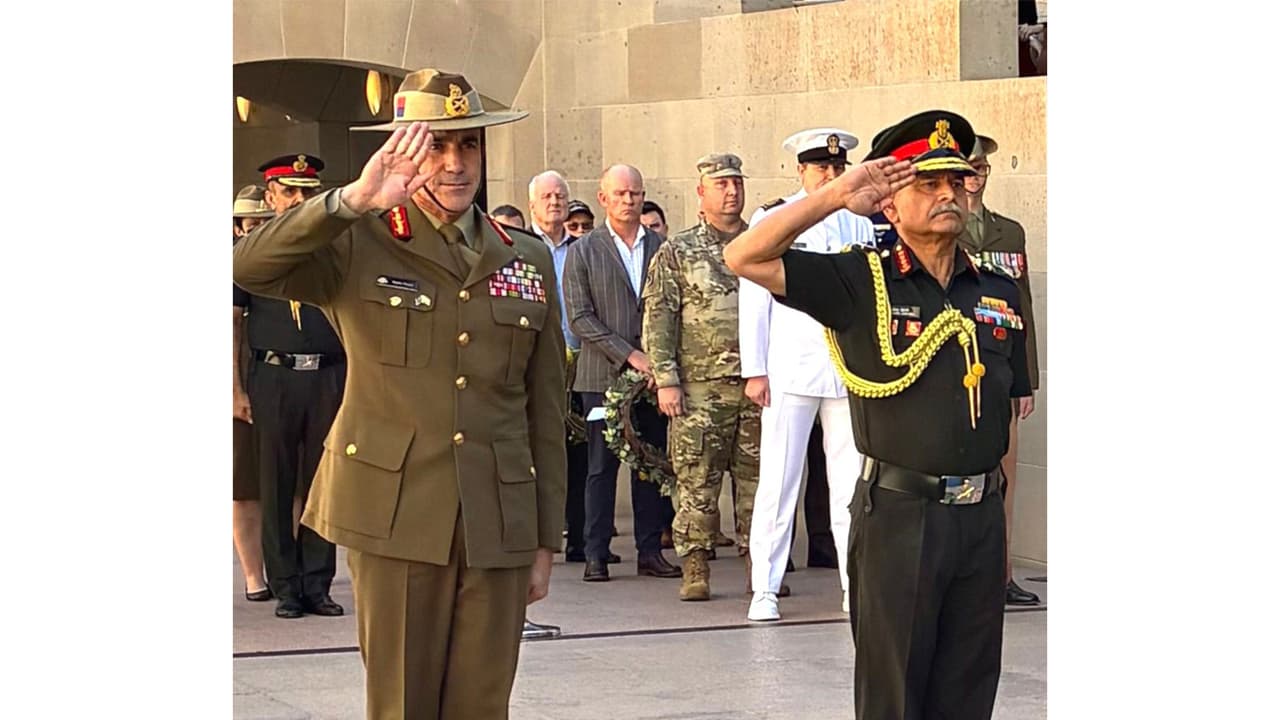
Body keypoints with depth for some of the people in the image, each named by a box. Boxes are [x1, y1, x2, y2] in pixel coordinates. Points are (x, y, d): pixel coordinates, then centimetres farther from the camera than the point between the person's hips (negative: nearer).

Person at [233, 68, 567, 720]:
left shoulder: (527, 261, 13)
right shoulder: (358, 249, 2)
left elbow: (546, 413, 15)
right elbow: (250, 266, -17)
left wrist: (545, 542, 13)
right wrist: (354, 200, -27)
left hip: (498, 529, 3)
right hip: (396, 518, -3)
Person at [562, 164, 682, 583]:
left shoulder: (661, 248, 10)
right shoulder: (583, 251, 3)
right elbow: (580, 318, -4)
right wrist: (629, 355, -12)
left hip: (653, 372, 3)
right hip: (604, 375, -2)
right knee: (601, 467, -1)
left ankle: (650, 552, 10)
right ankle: (596, 555, 3)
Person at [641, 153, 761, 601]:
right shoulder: (677, 252, 5)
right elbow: (658, 319, 1)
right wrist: (665, 379, -7)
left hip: (758, 384, 2)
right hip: (700, 388, -2)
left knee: (758, 478, 4)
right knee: (697, 481, -3)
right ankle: (695, 570, 3)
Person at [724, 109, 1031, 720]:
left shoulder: (998, 292, 10)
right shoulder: (861, 282, -4)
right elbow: (744, 258, -12)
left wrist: (993, 499, 12)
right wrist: (837, 195, -14)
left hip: (981, 516, 4)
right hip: (898, 514, -4)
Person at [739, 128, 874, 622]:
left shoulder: (860, 226, 14)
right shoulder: (772, 220, 3)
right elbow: (753, 299, 1)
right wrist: (755, 371, -5)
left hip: (851, 372, 3)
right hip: (791, 371, -3)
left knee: (853, 483, 3)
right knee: (779, 481, -3)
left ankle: (857, 585, 8)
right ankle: (765, 589, 2)